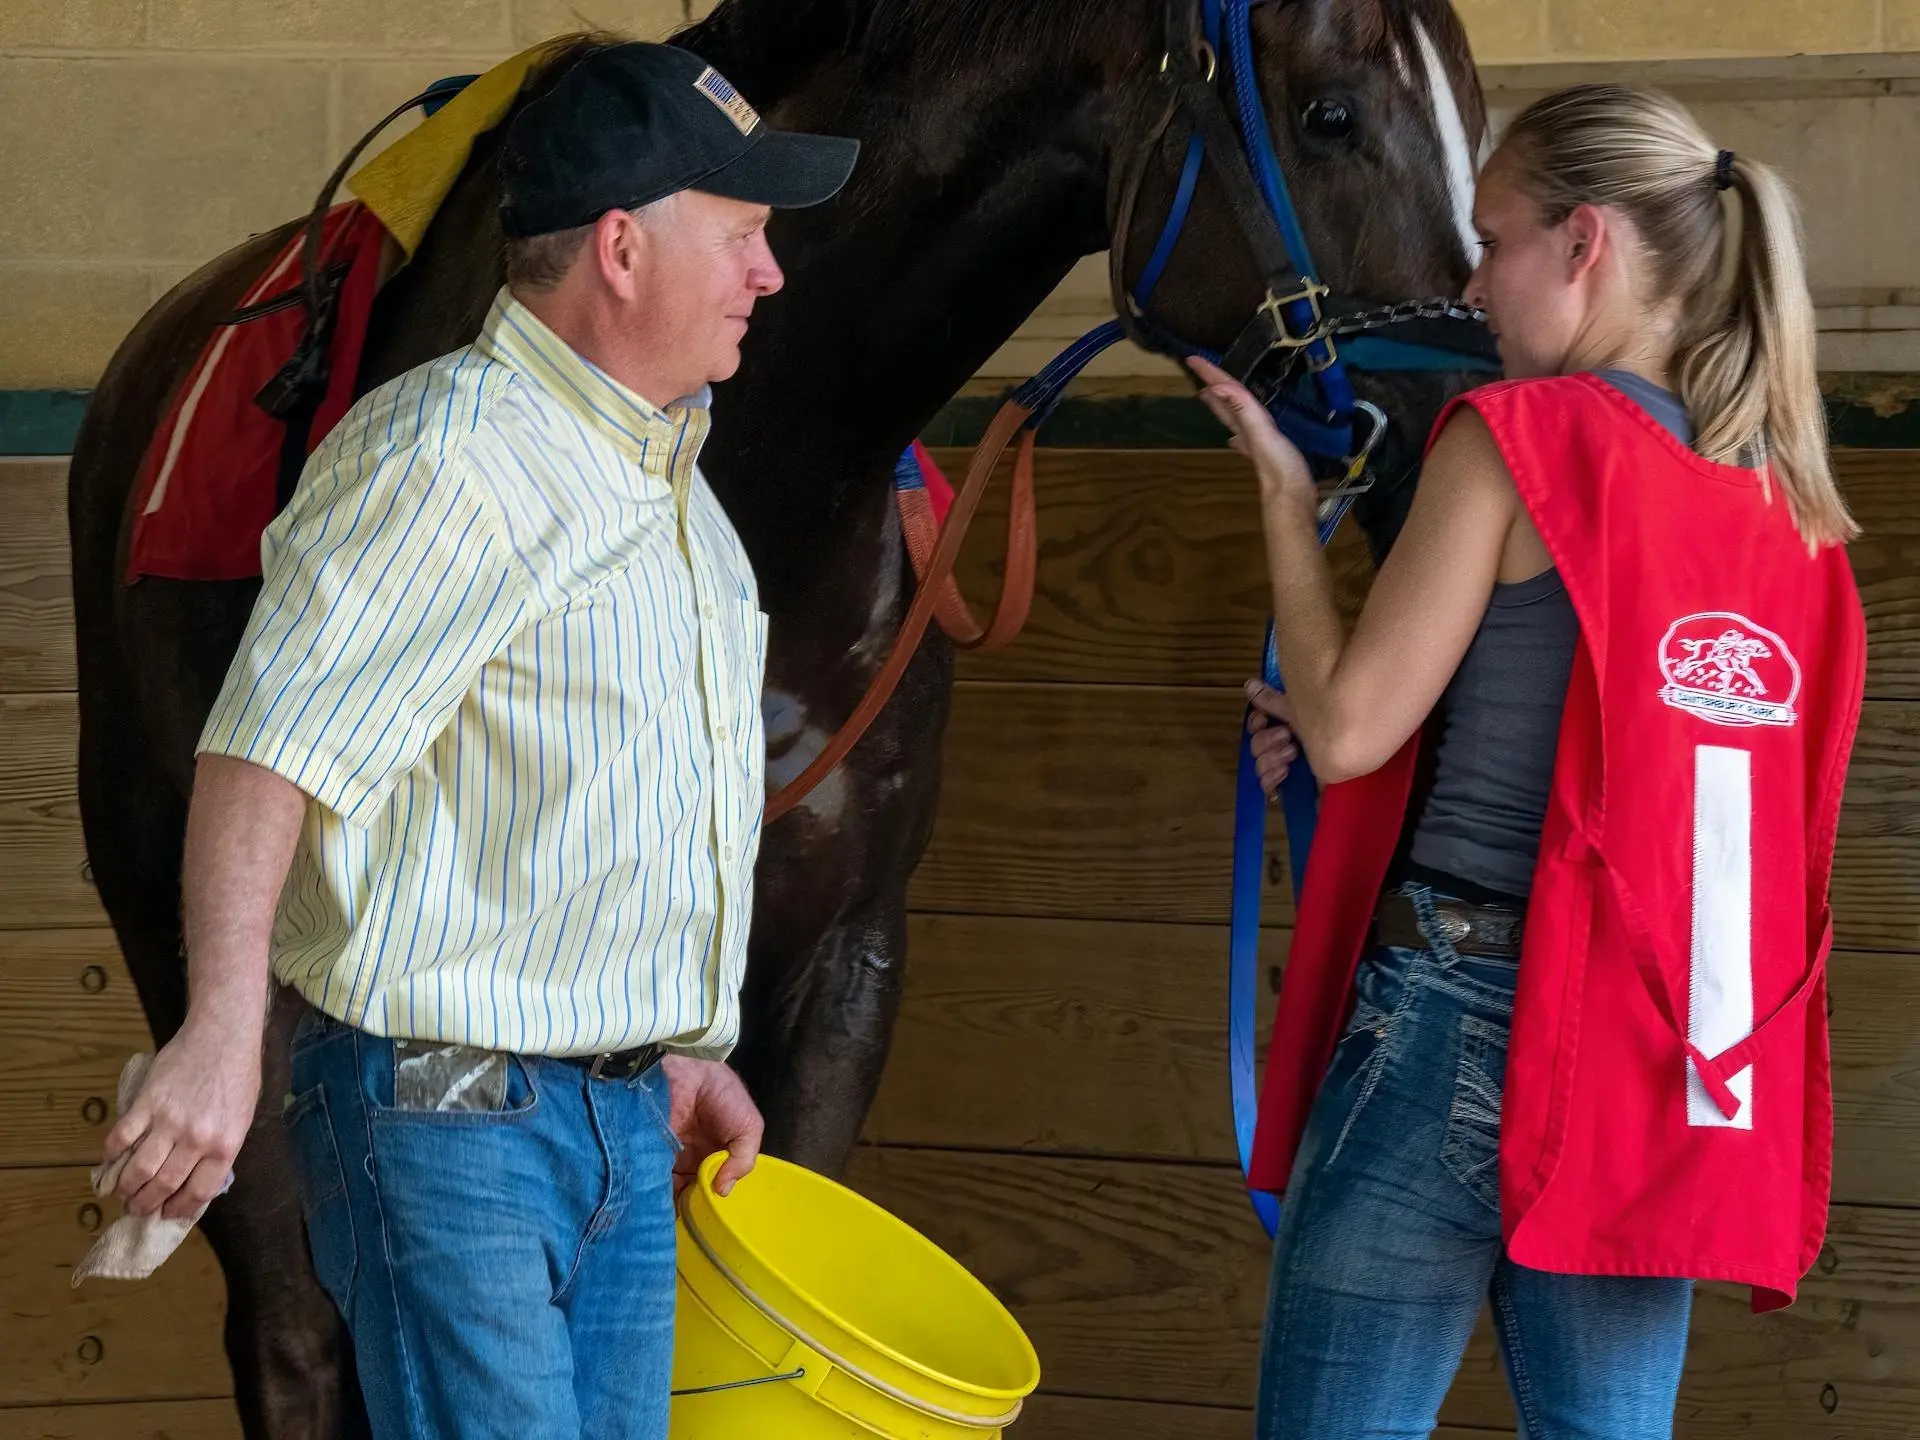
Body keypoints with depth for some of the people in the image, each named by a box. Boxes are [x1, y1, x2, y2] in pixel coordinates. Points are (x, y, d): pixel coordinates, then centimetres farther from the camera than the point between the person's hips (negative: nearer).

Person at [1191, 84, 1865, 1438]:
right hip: (1668, 1065, 7)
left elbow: (1346, 729, -9)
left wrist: (1286, 495, 4)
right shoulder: (1784, 503, 11)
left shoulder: (1520, 437, -9)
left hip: (1461, 1015, -7)